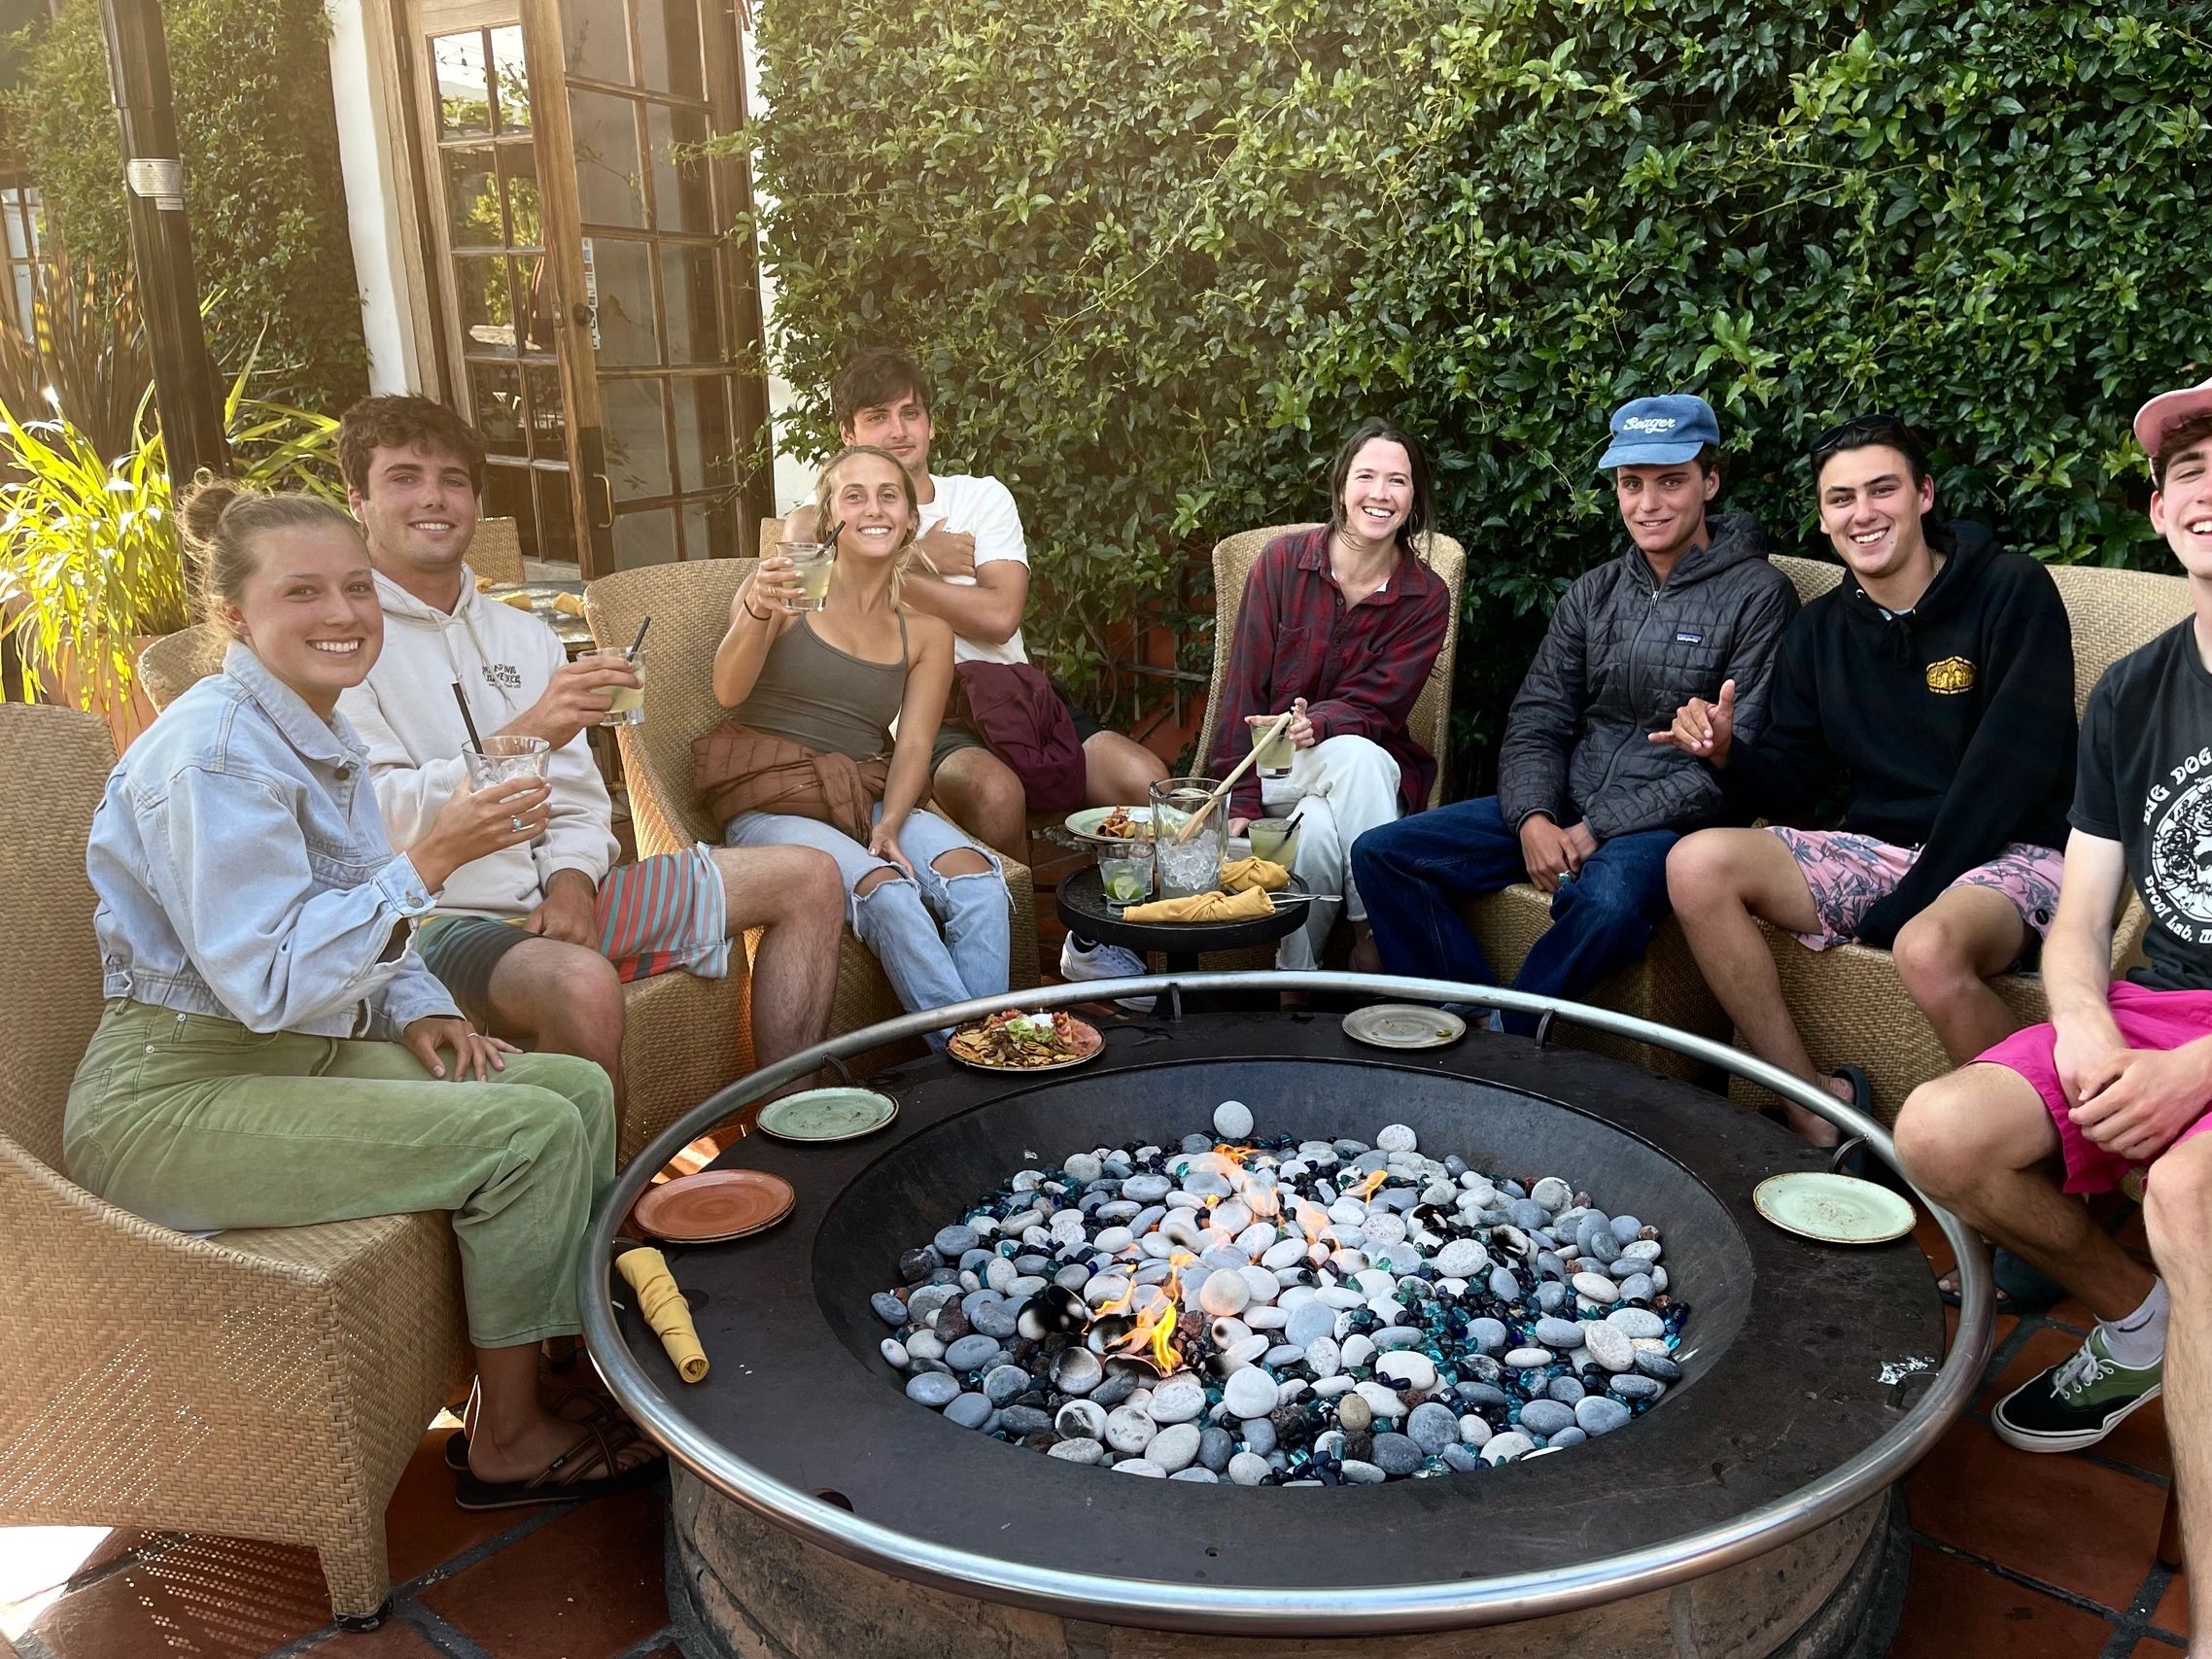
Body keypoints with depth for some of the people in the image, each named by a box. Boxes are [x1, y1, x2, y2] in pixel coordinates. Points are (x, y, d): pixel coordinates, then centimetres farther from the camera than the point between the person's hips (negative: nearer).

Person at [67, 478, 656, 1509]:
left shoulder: (319, 736, 10)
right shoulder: (213, 754, -20)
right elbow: (269, 982, -25)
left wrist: (419, 1011, 1)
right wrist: (430, 861, -28)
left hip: (309, 1053, 9)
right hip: (174, 1100, -9)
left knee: (578, 1089, -2)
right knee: (528, 1133, -21)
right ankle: (507, 1443, -4)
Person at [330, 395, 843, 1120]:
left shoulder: (522, 634, 17)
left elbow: (575, 790, 14)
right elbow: (377, 818, -19)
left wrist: (572, 876, -7)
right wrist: (524, 734, -30)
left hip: (554, 896, 8)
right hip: (440, 921, -7)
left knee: (807, 877, 2)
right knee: (584, 984, -41)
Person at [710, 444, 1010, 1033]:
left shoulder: (925, 631, 12)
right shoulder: (782, 588, 2)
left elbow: (914, 744, 4)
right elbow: (729, 691, -13)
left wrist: (889, 826, -15)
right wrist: (758, 612, -33)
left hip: (869, 804, 4)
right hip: (770, 806, -3)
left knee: (977, 879, -26)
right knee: (887, 892, -32)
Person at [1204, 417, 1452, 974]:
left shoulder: (1426, 598, -1)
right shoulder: (1283, 560, -5)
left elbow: (1374, 704, -9)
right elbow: (1244, 685, -6)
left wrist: (1314, 724, -32)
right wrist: (1241, 801, -13)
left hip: (1371, 768, 1)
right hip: (1274, 773, 0)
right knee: (1353, 754, -34)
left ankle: (1372, 947, -19)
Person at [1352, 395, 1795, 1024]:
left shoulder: (1757, 594, -4)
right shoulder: (1593, 593, 13)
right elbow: (1536, 722, 9)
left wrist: (1600, 827, -16)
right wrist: (1533, 818, -13)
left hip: (1673, 821, -6)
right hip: (1566, 807, 6)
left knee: (1608, 898, -41)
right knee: (1382, 852, -9)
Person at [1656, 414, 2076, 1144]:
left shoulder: (2013, 593, -6)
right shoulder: (1816, 632, 10)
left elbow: (2015, 767, -14)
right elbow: (1790, 786, 9)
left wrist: (1907, 905, -18)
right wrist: (1726, 753, -15)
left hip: (2006, 853, -5)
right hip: (1877, 850, 5)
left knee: (1929, 948, -38)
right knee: (1698, 863, -18)